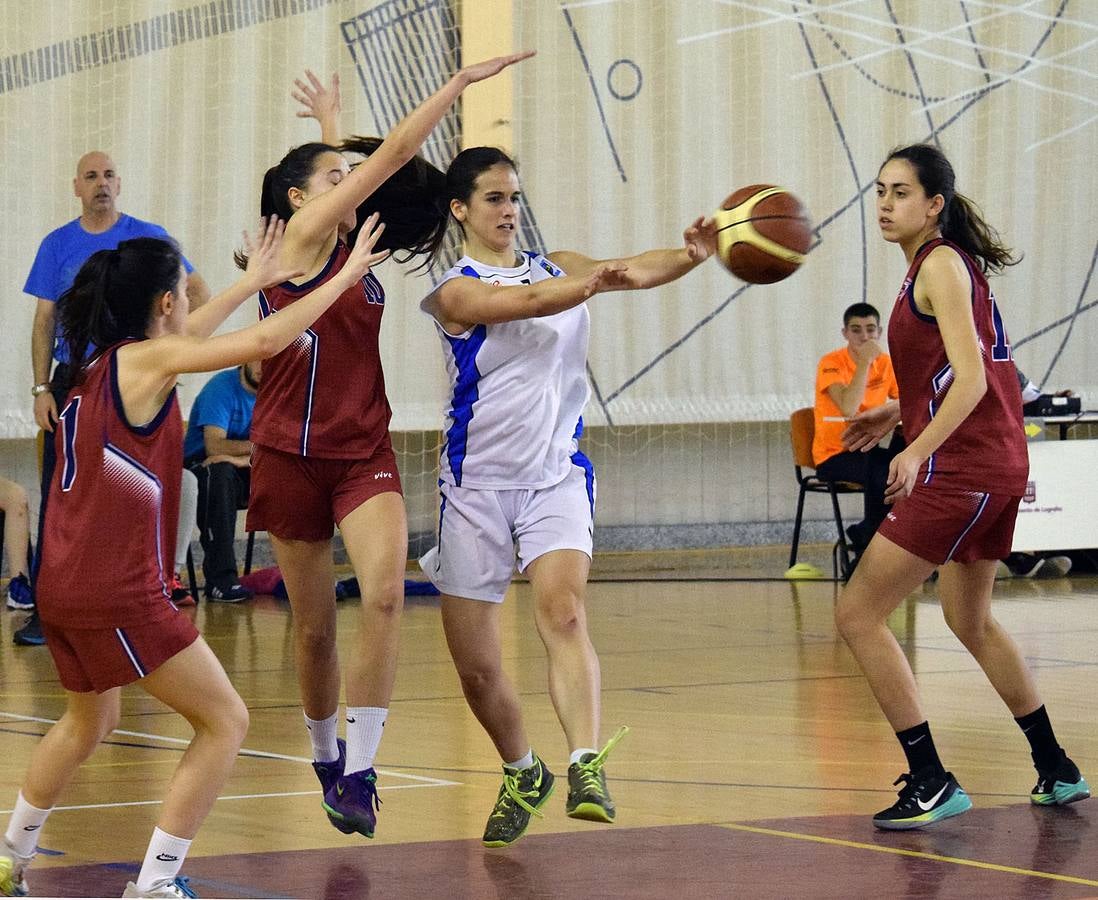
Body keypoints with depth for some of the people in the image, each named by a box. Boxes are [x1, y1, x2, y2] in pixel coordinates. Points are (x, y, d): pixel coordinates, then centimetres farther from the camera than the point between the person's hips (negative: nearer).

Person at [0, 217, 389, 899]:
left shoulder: (101, 360, 11)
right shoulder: (145, 360, -12)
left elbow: (179, 338, 32)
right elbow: (265, 341, -17)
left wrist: (251, 283, 40)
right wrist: (345, 276, -7)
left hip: (64, 583, 9)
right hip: (120, 593, -9)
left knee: (89, 723, 31)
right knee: (225, 721, 0)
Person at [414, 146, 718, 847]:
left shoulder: (559, 266, 9)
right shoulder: (457, 291, -6)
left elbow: (637, 271, -7)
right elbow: (528, 303, -26)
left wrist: (693, 254, -29)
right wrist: (596, 281, -44)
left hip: (557, 476, 1)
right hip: (477, 486, -1)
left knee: (563, 611, -25)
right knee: (476, 668, 5)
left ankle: (588, 768, -35)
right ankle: (523, 775, 30)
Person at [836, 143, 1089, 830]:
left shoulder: (940, 264, -11)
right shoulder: (951, 264, 17)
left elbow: (971, 379, -21)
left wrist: (918, 450, -31)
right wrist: (899, 414, 25)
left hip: (961, 467, -10)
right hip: (997, 464, 10)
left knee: (858, 615, -9)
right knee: (971, 621, 27)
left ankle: (932, 783, -9)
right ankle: (1057, 772, 37)